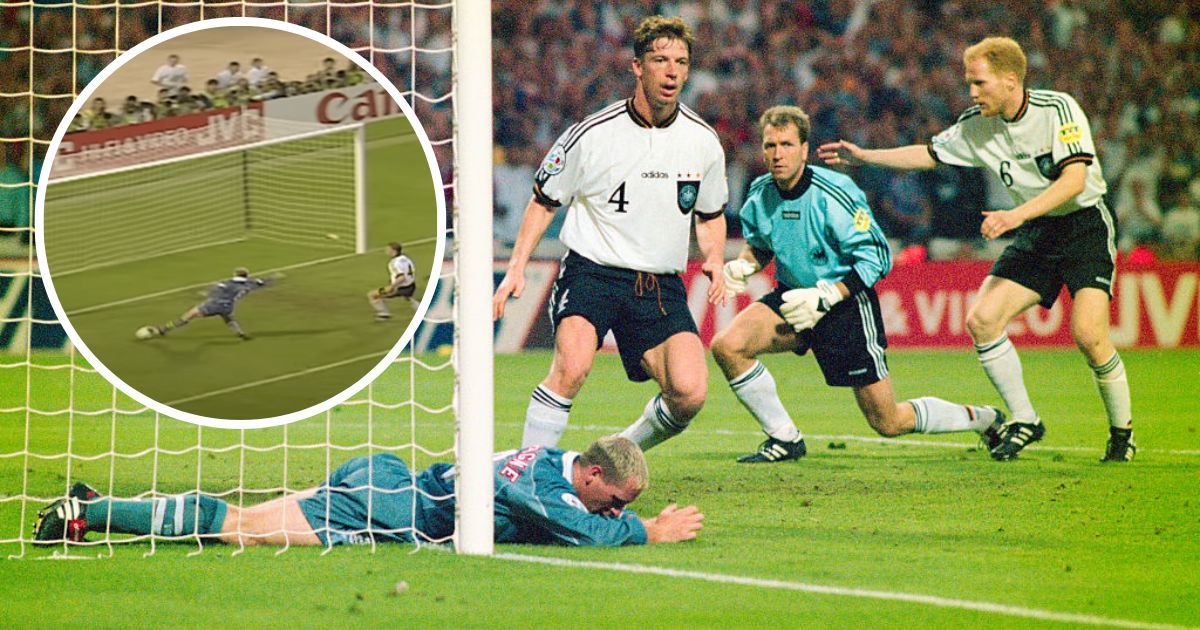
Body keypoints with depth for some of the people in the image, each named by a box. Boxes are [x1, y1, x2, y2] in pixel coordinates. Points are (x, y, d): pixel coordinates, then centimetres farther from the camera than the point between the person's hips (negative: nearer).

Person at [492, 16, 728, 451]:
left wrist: (714, 258, 1)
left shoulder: (703, 142, 4)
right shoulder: (592, 134, -7)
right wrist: (516, 269, -3)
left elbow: (710, 215, 21)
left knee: (690, 393, -14)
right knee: (572, 367, -30)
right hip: (591, 272, -3)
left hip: (661, 285, 3)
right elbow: (544, 201, 6)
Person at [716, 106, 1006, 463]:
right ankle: (784, 439, -5)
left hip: (847, 304, -5)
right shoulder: (760, 196, -4)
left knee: (889, 423, -1)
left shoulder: (833, 195, -21)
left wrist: (824, 298, -27)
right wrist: (744, 265, -6)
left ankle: (981, 418, 25)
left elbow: (875, 258, -18)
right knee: (727, 345, -20)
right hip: (794, 297, 5)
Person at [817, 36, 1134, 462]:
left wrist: (1016, 215, -36)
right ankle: (1024, 422, 4)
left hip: (1085, 224, -6)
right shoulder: (977, 125, 0)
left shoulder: (1058, 109, -18)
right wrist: (863, 156, 11)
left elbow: (1074, 179, -27)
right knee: (981, 319, -10)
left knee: (1088, 333, -22)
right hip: (1035, 234, 6)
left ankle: (1122, 432, 0)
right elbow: (929, 154, 15)